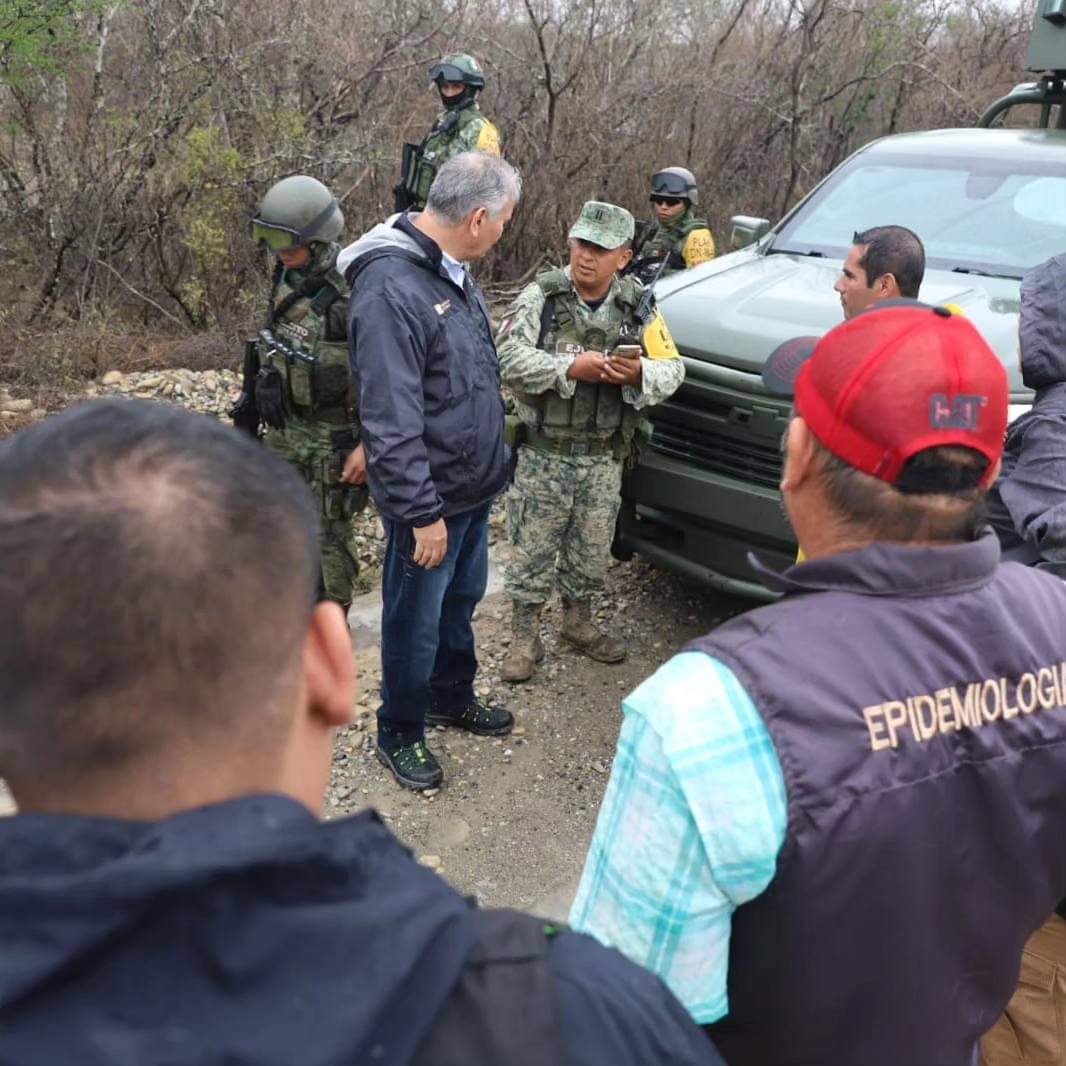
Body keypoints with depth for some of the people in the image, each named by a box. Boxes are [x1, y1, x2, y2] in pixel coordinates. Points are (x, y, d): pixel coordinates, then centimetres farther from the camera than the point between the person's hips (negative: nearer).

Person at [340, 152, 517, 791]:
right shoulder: (390, 289, -26)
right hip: (431, 498, -9)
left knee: (461, 601, 25)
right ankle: (400, 734, 30)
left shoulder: (453, 270, 6)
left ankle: (452, 698, 46)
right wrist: (422, 513, -24)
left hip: (475, 486, 9)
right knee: (415, 620, 9)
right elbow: (392, 421, -27)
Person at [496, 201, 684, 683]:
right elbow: (510, 357, -16)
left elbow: (673, 368, 3)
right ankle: (525, 638, 20)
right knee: (533, 547, 5)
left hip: (605, 457, 3)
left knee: (592, 548, 15)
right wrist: (570, 368, -25)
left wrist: (639, 374, -18)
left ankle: (578, 623, 37)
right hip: (543, 453, -3)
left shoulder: (638, 306, 3)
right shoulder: (542, 295, -6)